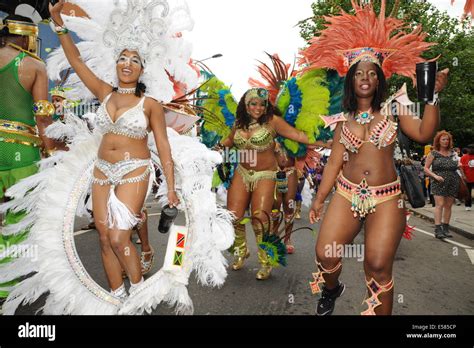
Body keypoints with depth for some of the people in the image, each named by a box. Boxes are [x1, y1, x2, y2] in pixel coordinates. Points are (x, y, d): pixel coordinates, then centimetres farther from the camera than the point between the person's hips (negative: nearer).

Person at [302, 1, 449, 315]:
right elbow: (335, 161, 8)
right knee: (325, 255, -5)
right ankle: (332, 289, 30)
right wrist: (319, 199, 6)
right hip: (346, 195, 2)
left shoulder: (393, 108, 4)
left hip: (386, 198, -1)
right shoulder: (344, 118, 8)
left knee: (378, 267, -7)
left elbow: (424, 133, -12)